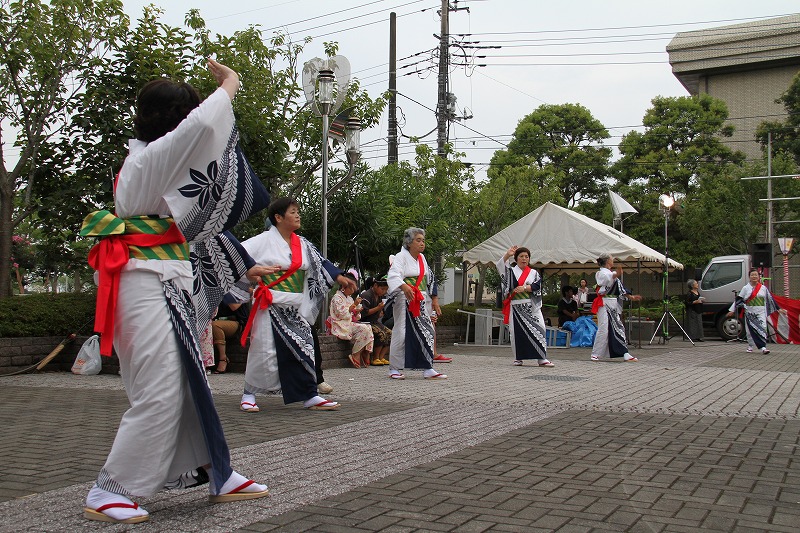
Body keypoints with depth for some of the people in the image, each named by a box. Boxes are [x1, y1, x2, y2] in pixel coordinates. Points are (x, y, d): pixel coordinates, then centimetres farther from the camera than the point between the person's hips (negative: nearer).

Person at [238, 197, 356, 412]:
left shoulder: (302, 244, 11)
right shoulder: (264, 240, -7)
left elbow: (320, 262, 10)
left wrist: (339, 277, -1)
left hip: (295, 308, 6)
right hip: (271, 306, -5)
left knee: (303, 348, 2)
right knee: (264, 349, -2)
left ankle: (310, 396, 7)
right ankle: (249, 394, 14)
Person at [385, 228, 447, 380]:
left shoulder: (422, 258, 16)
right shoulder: (401, 257, -7)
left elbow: (430, 280, 22)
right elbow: (393, 275, -24)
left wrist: (434, 299, 17)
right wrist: (404, 286, -43)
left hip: (422, 302, 7)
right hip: (405, 300, -7)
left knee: (426, 332, 2)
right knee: (402, 333, -8)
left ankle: (427, 369, 6)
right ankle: (394, 369, 3)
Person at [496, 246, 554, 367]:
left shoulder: (534, 273, 15)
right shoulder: (511, 271, 11)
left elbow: (537, 285, -1)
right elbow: (500, 265, -8)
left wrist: (524, 288, -15)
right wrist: (508, 254, -20)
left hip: (532, 307, 1)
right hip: (516, 306, -1)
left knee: (538, 330, -9)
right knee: (516, 332, -3)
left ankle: (542, 358, -8)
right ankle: (518, 358, 8)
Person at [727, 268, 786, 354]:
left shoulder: (763, 288, 7)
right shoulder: (745, 288, 4)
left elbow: (771, 299, 13)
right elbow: (738, 299, 4)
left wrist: (779, 309, 14)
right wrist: (732, 310, 1)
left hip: (761, 312, 0)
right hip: (749, 313, 0)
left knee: (762, 329, -12)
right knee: (750, 330, 4)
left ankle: (763, 347, -15)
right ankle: (750, 346, 22)